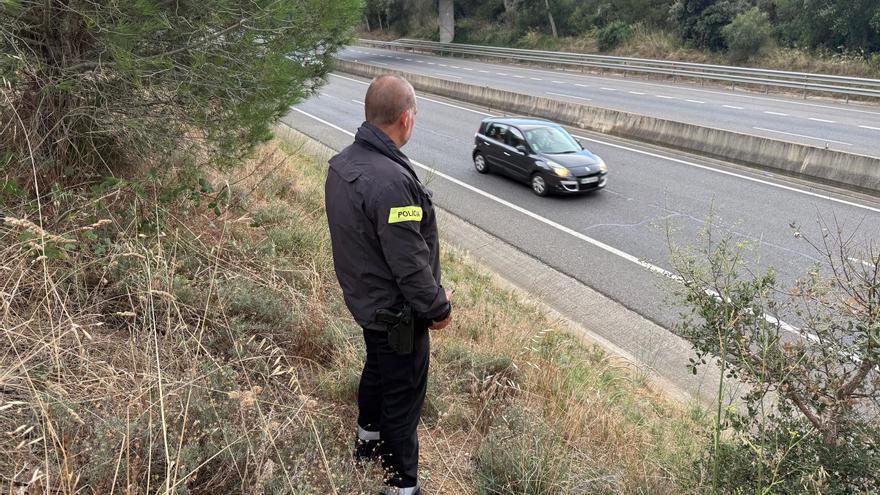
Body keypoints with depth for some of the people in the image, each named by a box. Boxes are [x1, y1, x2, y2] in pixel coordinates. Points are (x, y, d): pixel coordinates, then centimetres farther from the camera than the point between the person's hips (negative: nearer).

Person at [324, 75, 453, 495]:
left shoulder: (342, 164, -2)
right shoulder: (390, 181, -32)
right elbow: (410, 263, -28)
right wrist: (438, 308, -12)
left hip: (364, 298, 9)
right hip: (397, 312, -9)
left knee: (377, 370, 29)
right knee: (403, 397, 8)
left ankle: (368, 440, 52)